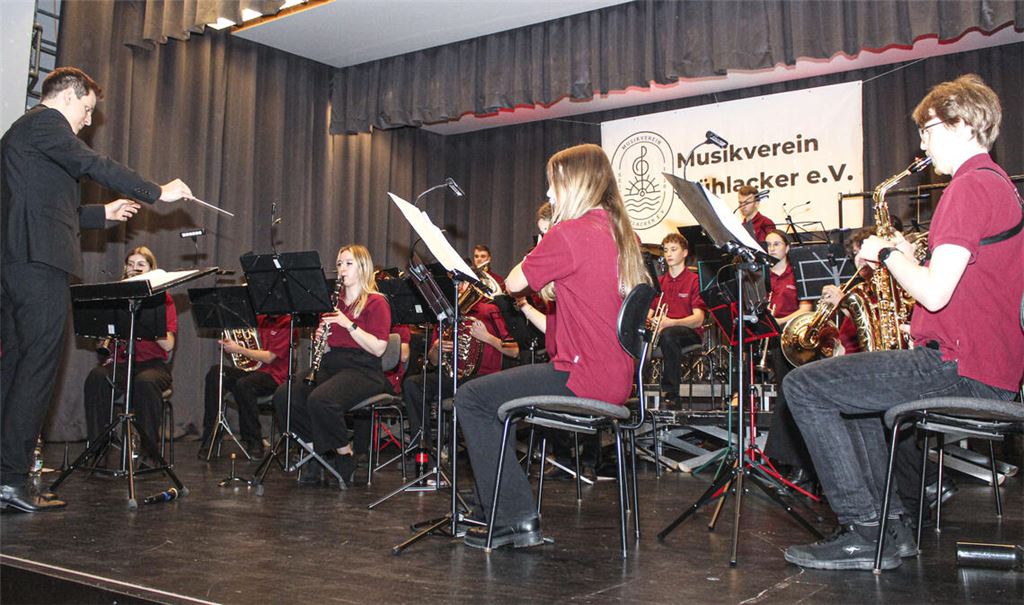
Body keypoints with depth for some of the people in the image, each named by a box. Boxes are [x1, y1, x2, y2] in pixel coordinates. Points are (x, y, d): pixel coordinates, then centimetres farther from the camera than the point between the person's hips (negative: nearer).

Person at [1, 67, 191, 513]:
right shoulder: (45, 122, -2)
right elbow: (93, 165, -13)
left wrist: (103, 213, 29)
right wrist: (157, 192, -8)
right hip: (41, 262, -11)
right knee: (38, 368, -10)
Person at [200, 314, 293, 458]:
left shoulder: (285, 325, -7)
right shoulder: (260, 320, 14)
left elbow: (269, 357, -14)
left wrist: (239, 349, -16)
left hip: (273, 375, -7)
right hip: (250, 369, 7)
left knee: (243, 385, -35)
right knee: (215, 373, -18)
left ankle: (254, 443, -21)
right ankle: (211, 434, -16)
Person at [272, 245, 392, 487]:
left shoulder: (376, 303, 0)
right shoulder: (334, 302, 19)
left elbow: (378, 348, -11)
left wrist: (349, 324, -17)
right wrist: (320, 337, 2)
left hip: (362, 369, -6)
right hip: (329, 365, 6)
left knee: (320, 400, -33)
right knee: (283, 396, -19)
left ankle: (345, 456, -10)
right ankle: (317, 451, -3)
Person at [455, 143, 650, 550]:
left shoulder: (567, 234, -16)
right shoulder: (620, 233, 11)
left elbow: (513, 282, -5)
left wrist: (544, 241, 6)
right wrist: (552, 285, 13)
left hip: (583, 379, -10)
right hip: (616, 380, 10)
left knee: (470, 398, 1)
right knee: (494, 389, 25)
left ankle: (515, 518, 1)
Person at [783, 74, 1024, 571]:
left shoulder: (970, 186, -15)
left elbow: (935, 293, -22)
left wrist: (886, 254, -6)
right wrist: (907, 256, 12)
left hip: (959, 370, -11)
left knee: (804, 387, -9)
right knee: (850, 382, 28)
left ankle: (865, 534, -6)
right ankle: (892, 522, 20)